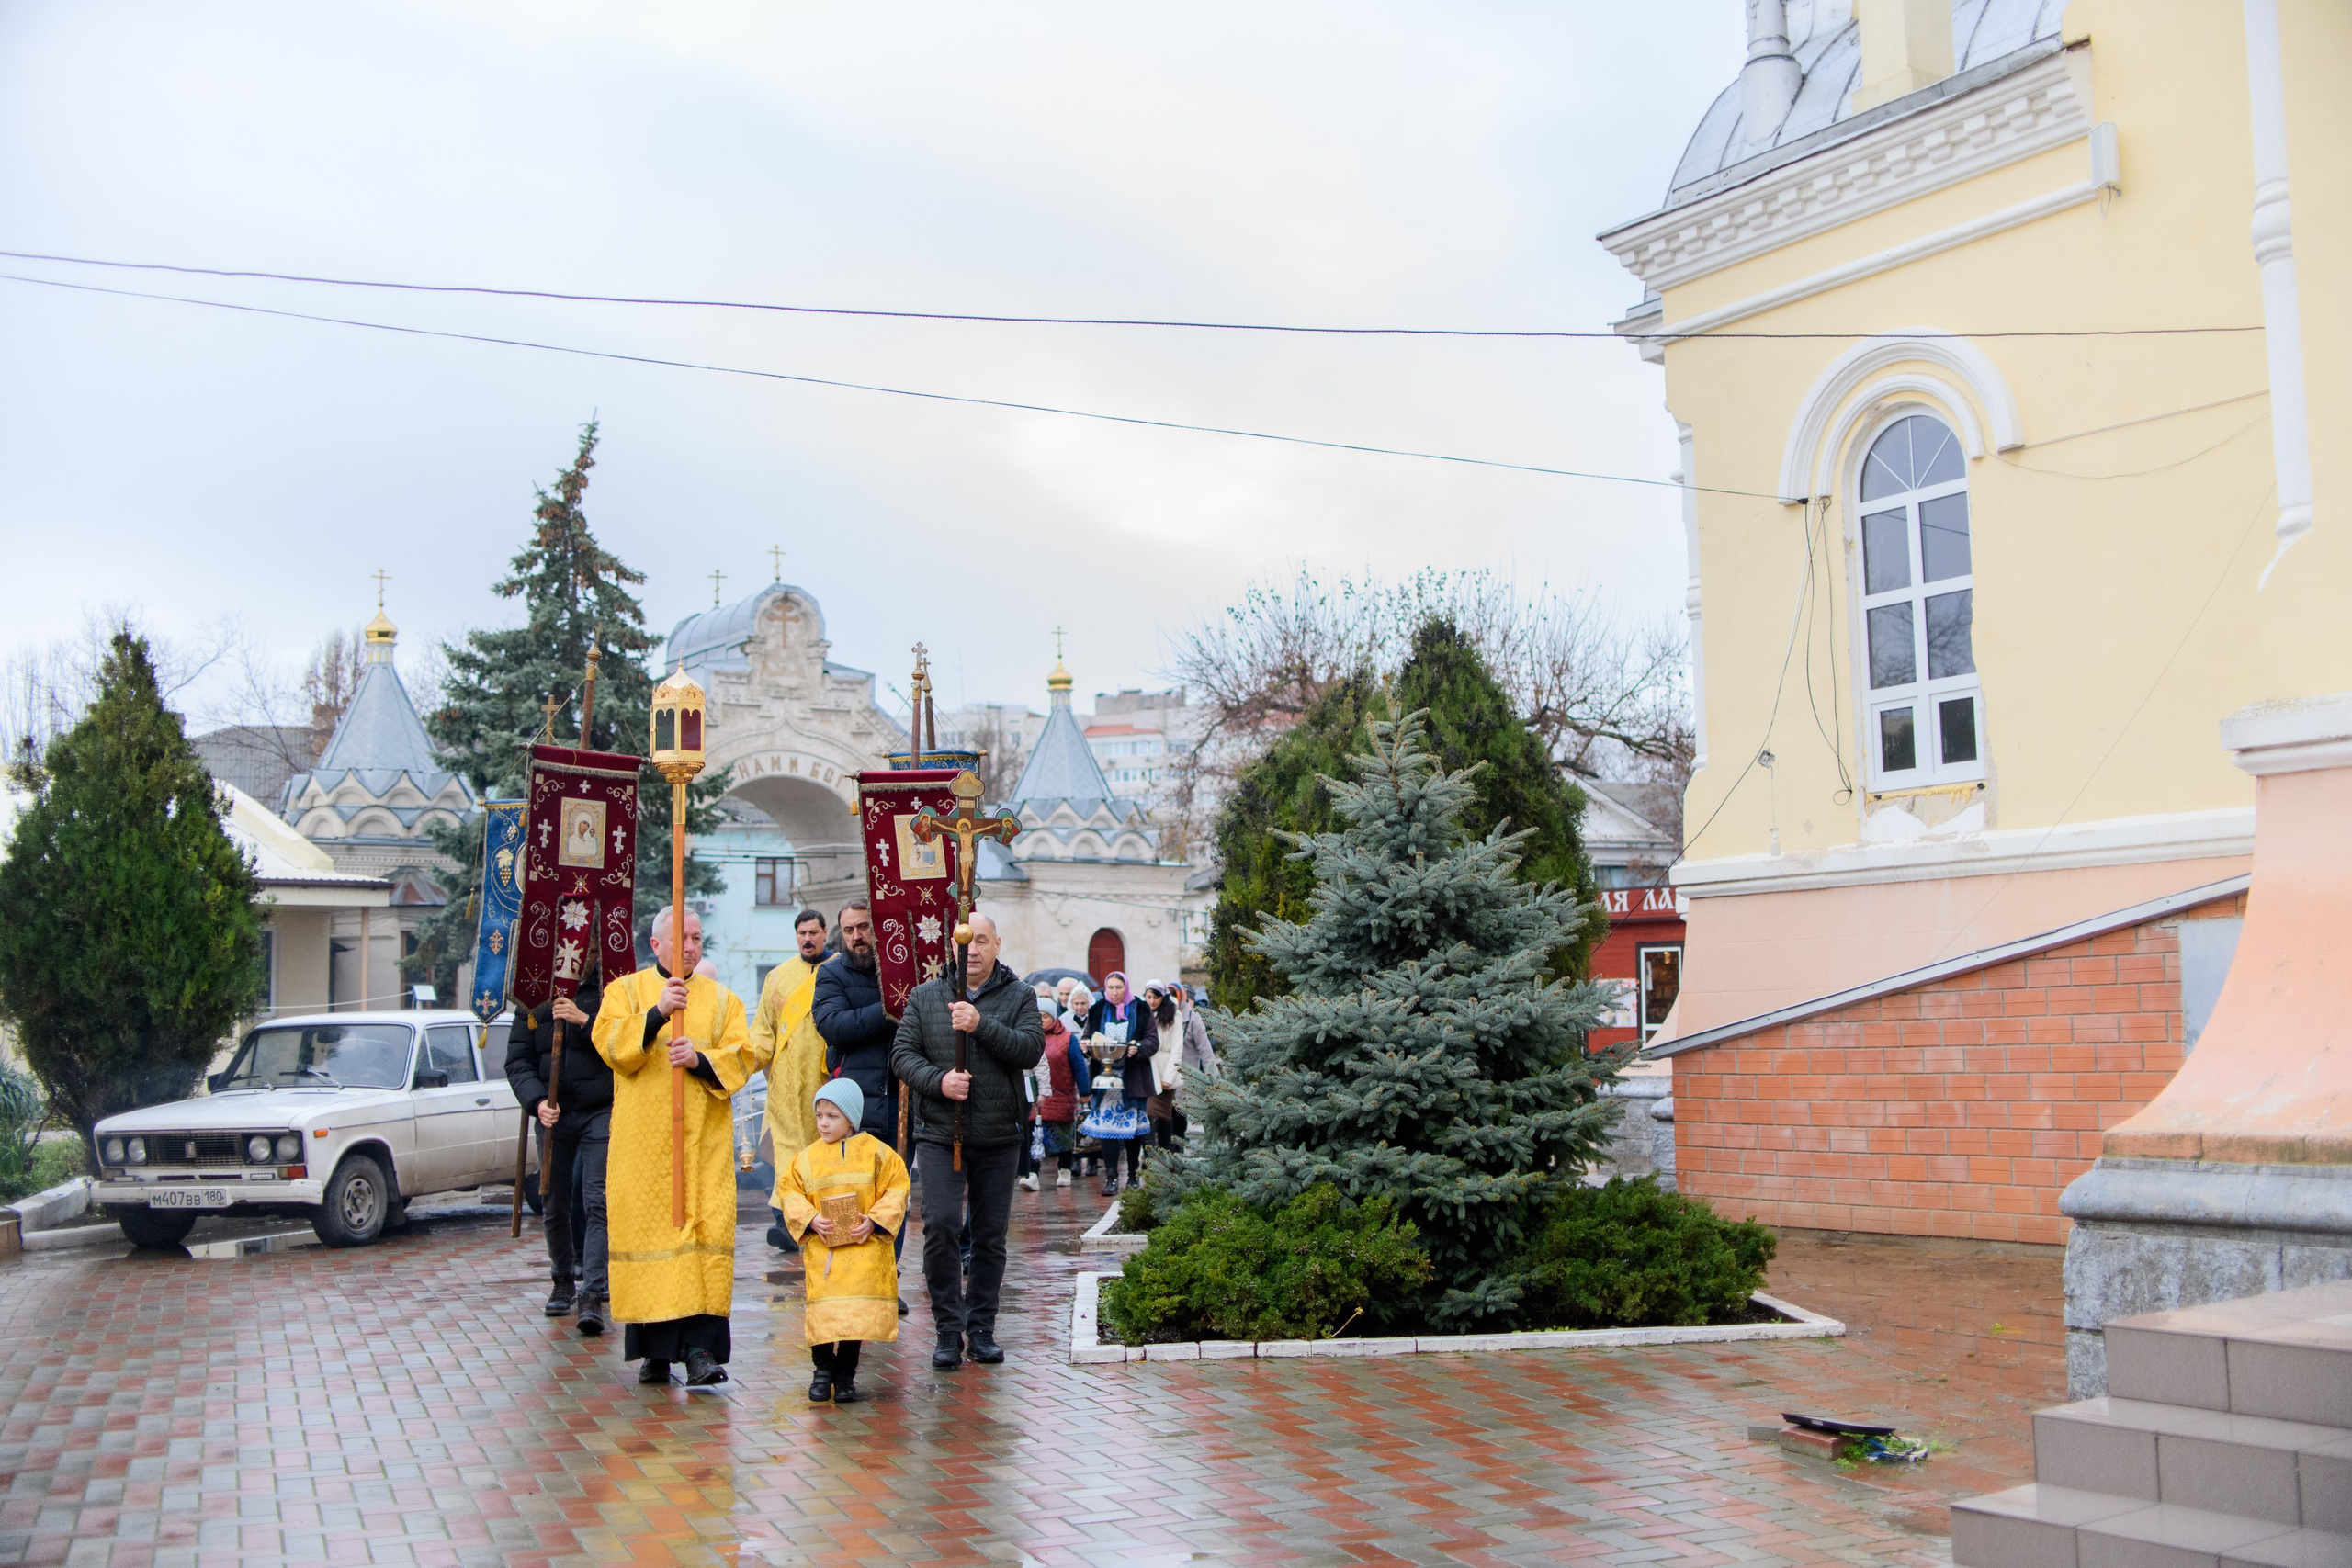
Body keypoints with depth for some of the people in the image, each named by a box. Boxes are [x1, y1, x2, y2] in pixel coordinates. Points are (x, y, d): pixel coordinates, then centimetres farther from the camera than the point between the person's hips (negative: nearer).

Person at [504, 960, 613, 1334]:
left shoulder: (608, 995, 2)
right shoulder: (532, 1004, 7)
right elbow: (517, 1062, 4)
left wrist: (586, 1021, -18)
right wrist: (537, 1102, -12)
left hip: (601, 1113, -3)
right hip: (554, 1117, 3)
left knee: (597, 1202, -11)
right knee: (556, 1205, 9)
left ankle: (593, 1295, -14)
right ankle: (563, 1282, 29)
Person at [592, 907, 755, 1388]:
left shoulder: (722, 999, 14)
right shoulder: (625, 990, 10)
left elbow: (742, 1057, 4)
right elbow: (610, 1046, -6)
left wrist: (700, 1060, -14)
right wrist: (656, 1013, -20)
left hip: (703, 1139, 1)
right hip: (643, 1139, -1)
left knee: (705, 1231, -10)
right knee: (648, 1230, -3)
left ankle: (701, 1347, -12)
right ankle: (655, 1349, 6)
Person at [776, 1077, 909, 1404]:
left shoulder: (875, 1152, 0)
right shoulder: (808, 1157, 5)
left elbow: (897, 1188, 0)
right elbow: (789, 1191, 7)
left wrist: (875, 1221, -12)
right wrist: (809, 1219, -10)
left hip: (865, 1247, -1)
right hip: (822, 1249, 1)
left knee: (858, 1313, -1)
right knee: (823, 1311, -4)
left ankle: (845, 1376, 14)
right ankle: (823, 1370, 17)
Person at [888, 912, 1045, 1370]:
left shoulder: (1018, 997, 4)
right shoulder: (925, 996, 7)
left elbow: (1031, 1049, -11)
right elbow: (902, 1054, 3)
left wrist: (982, 1025, -22)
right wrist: (938, 1080, -15)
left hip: (999, 1138, 1)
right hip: (939, 1134, 0)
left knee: (991, 1236, 6)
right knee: (939, 1225, -13)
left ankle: (982, 1328, 19)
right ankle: (949, 1328, 0)